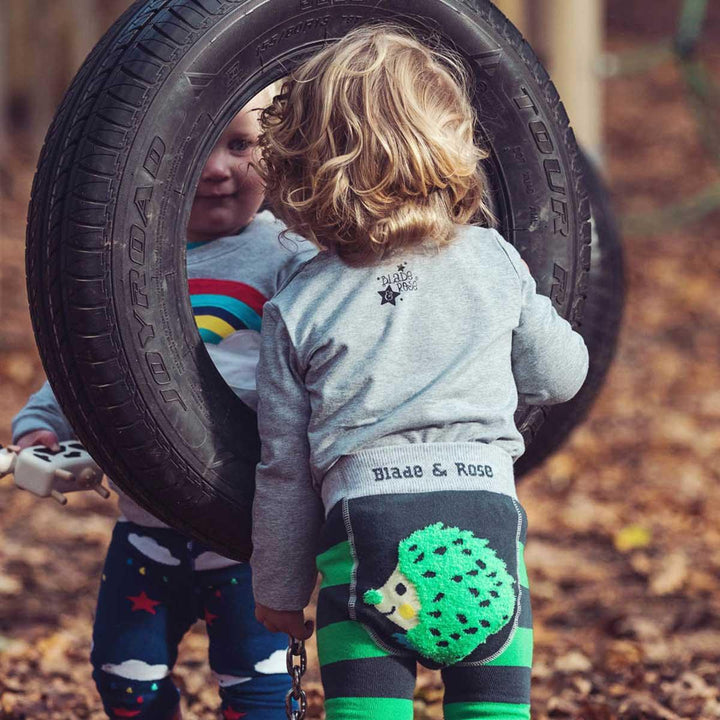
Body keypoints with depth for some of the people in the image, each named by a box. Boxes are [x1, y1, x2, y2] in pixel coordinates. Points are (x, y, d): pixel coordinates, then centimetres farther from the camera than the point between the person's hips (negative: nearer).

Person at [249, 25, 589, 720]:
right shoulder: (494, 261, 8)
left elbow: (284, 472, 10)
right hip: (487, 515, 1)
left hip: (362, 515, -1)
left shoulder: (297, 308, 7)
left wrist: (278, 589, 22)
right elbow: (560, 374, 22)